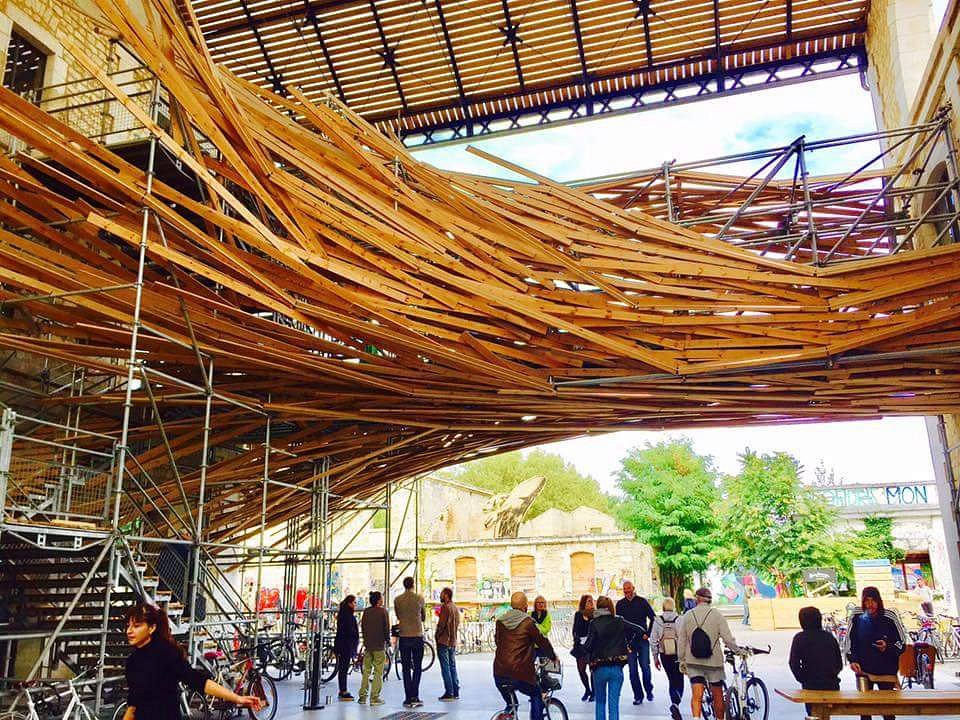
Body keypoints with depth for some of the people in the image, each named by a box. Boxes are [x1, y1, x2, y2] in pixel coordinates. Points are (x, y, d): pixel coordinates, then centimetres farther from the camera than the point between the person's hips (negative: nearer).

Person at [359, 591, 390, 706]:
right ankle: (374, 697, -2)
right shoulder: (383, 611, -9)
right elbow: (386, 627, -9)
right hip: (379, 645, -5)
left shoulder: (366, 611, 6)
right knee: (378, 672, 0)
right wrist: (388, 640, 5)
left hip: (367, 644, 5)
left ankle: (362, 696, 14)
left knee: (366, 671, 13)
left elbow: (362, 626, 12)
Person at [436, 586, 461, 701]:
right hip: (453, 642, 8)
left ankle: (449, 693, -4)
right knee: (452, 666, 12)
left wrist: (437, 636, -3)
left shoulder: (445, 607, -14)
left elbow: (441, 624, -17)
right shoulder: (456, 608, 12)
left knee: (445, 667, -4)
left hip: (443, 641, -8)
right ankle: (456, 692, 15)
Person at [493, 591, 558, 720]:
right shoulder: (527, 622, -8)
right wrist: (553, 656, 18)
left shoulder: (500, 621, 7)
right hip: (520, 673, -4)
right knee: (536, 696, 18)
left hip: (499, 673, 4)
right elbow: (542, 641, 0)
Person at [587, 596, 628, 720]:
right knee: (614, 703, 4)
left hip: (599, 668, -1)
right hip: (617, 668, 1)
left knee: (600, 701, 19)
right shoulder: (620, 622, 0)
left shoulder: (594, 624, -9)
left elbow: (588, 646, -15)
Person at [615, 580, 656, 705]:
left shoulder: (642, 601, 0)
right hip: (628, 641, 2)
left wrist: (648, 633, -2)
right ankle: (638, 696, 9)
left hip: (642, 639, -2)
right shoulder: (620, 604, 6)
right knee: (632, 670, 1)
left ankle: (649, 691, 21)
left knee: (645, 667, -1)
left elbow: (653, 618, 4)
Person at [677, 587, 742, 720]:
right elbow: (728, 639, -11)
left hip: (693, 662, 1)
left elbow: (681, 641, 4)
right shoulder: (716, 615, -6)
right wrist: (738, 650, 6)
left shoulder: (687, 616, 0)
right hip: (714, 661, -1)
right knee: (717, 695, 17)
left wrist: (682, 661, 13)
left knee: (696, 695, -4)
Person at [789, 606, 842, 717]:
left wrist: (802, 679, 2)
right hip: (832, 685, 4)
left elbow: (794, 664, -11)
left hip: (812, 686, -4)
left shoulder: (800, 638, -7)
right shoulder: (829, 636, 6)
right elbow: (840, 663, 10)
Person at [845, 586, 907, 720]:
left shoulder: (890, 617, -7)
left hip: (886, 671, -1)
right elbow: (849, 640, 7)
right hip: (863, 670, 1)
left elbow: (902, 644, 0)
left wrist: (887, 648, -18)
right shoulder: (856, 617, -3)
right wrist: (853, 660, -3)